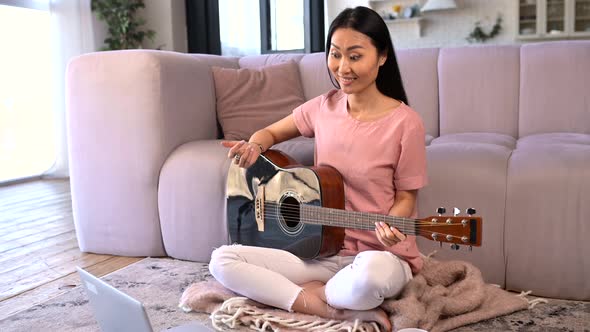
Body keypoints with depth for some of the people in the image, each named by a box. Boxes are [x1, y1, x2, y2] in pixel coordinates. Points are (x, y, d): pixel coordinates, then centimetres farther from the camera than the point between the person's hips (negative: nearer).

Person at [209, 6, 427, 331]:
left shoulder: (404, 122, -12)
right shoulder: (325, 107, 2)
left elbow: (406, 195, -4)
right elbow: (270, 132, 16)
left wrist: (391, 226, -26)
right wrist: (254, 147, -7)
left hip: (380, 254, -5)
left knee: (373, 272, -43)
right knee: (222, 260, -11)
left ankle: (314, 294, -8)